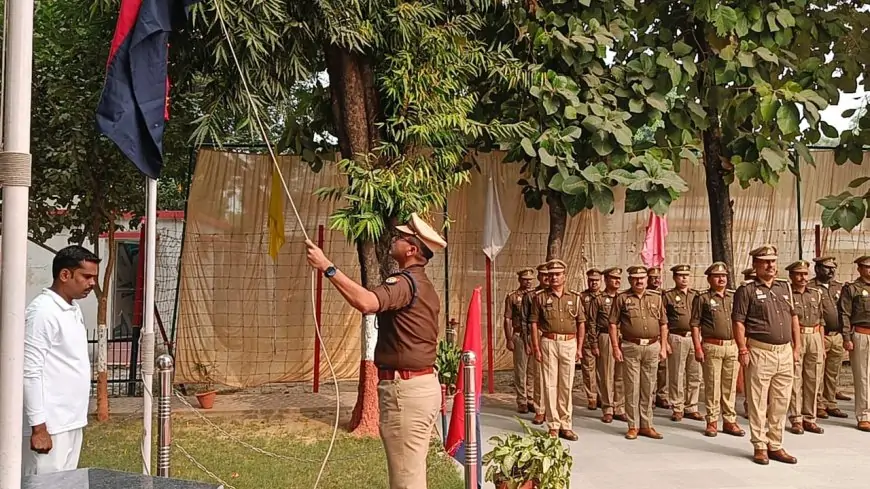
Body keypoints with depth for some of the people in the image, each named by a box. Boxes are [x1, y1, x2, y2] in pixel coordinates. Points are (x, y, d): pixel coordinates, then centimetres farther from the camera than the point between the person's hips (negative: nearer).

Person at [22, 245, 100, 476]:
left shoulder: (73, 309, 13)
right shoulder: (42, 311, -16)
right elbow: (30, 372, -19)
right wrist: (39, 427, -21)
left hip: (71, 422, 9)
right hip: (49, 426, -9)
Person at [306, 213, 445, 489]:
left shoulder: (405, 282, -17)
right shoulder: (424, 285, 17)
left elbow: (366, 302, -36)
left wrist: (326, 267, -31)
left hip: (405, 388, -11)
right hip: (425, 383, 11)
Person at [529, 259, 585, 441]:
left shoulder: (575, 297, 8)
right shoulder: (540, 298, 4)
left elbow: (581, 324, 10)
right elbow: (534, 324, 3)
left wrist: (579, 348, 5)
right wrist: (536, 348, -4)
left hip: (569, 343, 1)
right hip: (548, 342, -1)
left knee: (567, 385, 5)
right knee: (550, 384, 0)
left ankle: (566, 425, 13)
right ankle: (553, 426, 6)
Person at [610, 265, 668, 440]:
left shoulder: (656, 297, 9)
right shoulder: (622, 298, 1)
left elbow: (663, 324, 12)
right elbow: (613, 324, 0)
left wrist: (663, 347, 6)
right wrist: (615, 347, -7)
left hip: (652, 347, 3)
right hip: (630, 347, -3)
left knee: (648, 388, 8)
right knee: (632, 388, 1)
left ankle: (646, 425, 16)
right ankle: (633, 426, 9)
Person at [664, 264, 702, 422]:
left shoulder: (696, 295, 13)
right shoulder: (668, 296, 1)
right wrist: (664, 342, -9)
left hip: (695, 338, 4)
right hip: (677, 339, -4)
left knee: (694, 375, 6)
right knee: (676, 375, 1)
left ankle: (691, 408, 17)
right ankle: (677, 408, 10)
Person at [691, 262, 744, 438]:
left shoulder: (734, 297, 12)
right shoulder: (702, 298, -1)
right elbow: (695, 325, -3)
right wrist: (698, 348, -10)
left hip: (733, 346, 4)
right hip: (712, 347, -4)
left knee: (730, 386, 8)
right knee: (712, 386, 0)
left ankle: (730, 421, 16)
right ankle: (712, 422, 8)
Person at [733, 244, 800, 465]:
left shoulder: (785, 287, 14)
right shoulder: (747, 290, -3)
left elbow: (794, 318, 18)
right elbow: (738, 322, -7)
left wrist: (797, 347, 13)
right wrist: (743, 350, -13)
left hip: (785, 352, 6)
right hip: (760, 353, -5)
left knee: (780, 403, 11)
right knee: (758, 403, 1)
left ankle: (776, 446, 21)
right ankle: (760, 447, 10)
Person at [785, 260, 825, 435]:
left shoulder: (816, 294, 14)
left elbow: (820, 321, 16)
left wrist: (822, 345, 13)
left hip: (815, 338, 5)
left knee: (813, 381, 7)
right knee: (795, 380, -1)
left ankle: (809, 418, 16)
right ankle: (796, 419, 5)